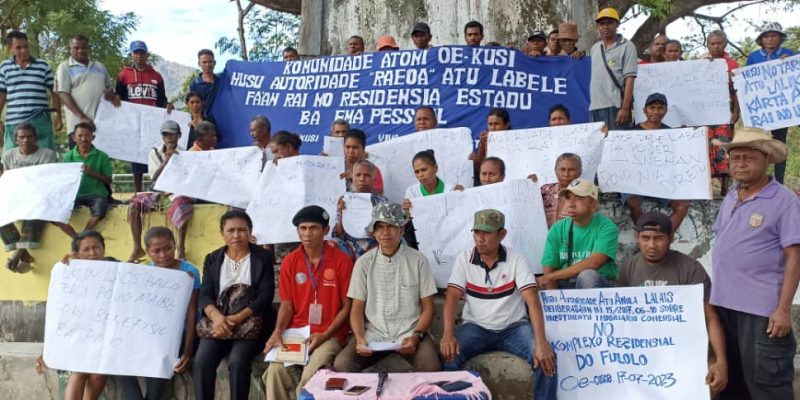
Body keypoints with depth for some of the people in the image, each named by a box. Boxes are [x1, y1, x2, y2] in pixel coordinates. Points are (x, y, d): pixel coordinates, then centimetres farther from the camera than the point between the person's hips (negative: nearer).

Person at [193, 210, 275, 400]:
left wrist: (237, 319, -20)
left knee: (237, 362, -30)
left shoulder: (263, 257, 3)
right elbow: (205, 294, 3)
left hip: (250, 323, -3)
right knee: (201, 362, -23)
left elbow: (266, 295, -7)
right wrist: (216, 316, -20)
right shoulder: (212, 259, 13)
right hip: (219, 322, 3)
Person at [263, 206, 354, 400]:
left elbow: (347, 306, -2)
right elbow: (287, 304, 9)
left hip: (330, 335, -3)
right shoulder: (289, 261, 6)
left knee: (310, 377, -28)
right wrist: (278, 332, -9)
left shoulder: (342, 261, -5)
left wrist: (325, 335, -12)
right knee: (276, 370, -24)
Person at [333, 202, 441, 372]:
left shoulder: (418, 260, 2)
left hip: (409, 334, -1)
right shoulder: (364, 263, 5)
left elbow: (427, 307, 4)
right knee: (341, 365, -25)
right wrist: (360, 338, -12)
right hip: (373, 334, 1)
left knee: (431, 366, -30)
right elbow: (357, 309, 6)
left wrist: (416, 336, -12)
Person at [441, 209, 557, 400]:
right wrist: (448, 334, -30)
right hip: (476, 327, 0)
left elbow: (532, 300, -16)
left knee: (545, 357, -25)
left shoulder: (516, 259, -7)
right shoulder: (464, 259, -3)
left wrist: (541, 342, -30)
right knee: (450, 355, -28)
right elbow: (452, 297, -11)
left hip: (514, 327, 0)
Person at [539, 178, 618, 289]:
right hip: (564, 286, 3)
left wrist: (552, 276, -15)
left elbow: (593, 263, -21)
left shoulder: (605, 227, -7)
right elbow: (549, 270, 0)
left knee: (588, 275, -35)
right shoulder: (557, 229, 3)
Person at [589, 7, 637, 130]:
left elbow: (629, 79, -6)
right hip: (594, 106, 5)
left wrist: (625, 108, -13)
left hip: (615, 106, -5)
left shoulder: (626, 46, 2)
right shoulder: (594, 48, 17)